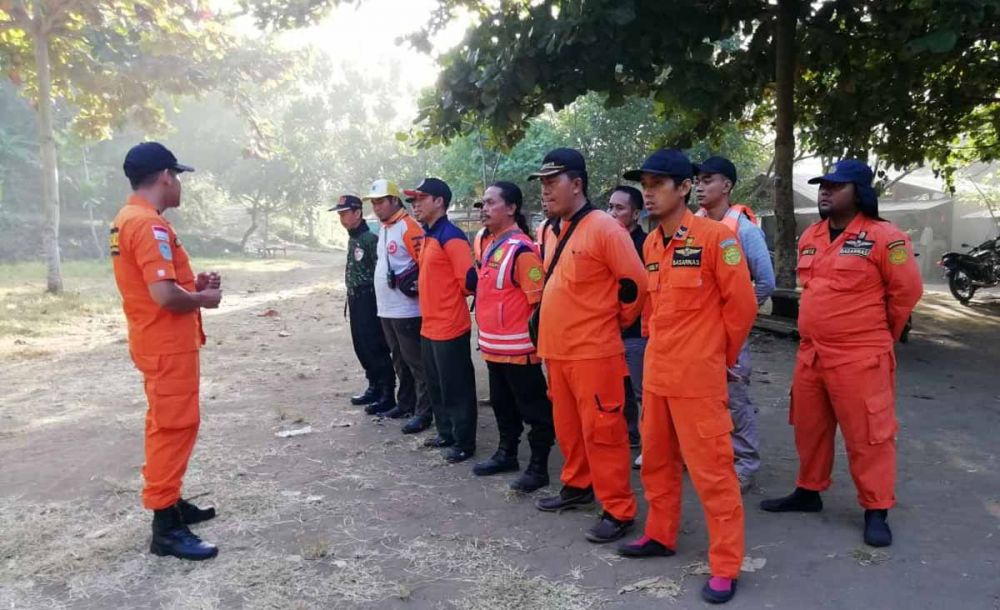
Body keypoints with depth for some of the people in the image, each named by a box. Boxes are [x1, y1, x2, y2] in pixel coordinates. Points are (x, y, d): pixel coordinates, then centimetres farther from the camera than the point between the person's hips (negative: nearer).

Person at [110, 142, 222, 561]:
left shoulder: (128, 219, 12)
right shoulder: (149, 223, -21)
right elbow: (165, 295, -28)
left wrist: (193, 284, 7)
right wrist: (203, 299, -11)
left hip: (159, 342, 11)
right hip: (167, 345, -11)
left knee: (166, 424, 18)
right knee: (174, 427, -5)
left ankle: (169, 501, 30)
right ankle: (165, 527, 1)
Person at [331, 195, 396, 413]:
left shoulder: (370, 238, -16)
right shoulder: (352, 239, 13)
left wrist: (375, 297, -18)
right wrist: (351, 294, 18)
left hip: (369, 300, -10)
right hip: (355, 300, 10)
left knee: (376, 348, -6)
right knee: (362, 347, 14)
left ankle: (388, 393, 2)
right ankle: (374, 388, 25)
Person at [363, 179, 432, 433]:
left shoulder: (408, 226, -14)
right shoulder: (383, 229, 16)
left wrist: (411, 282, -16)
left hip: (406, 310, -10)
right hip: (386, 310, 10)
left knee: (416, 362, -4)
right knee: (400, 361, 18)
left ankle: (423, 412, 2)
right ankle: (405, 404, 30)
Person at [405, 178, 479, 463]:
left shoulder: (451, 236, -16)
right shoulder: (428, 236, 12)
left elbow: (469, 280, -20)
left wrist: (453, 299, -3)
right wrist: (431, 297, 13)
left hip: (450, 327, -9)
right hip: (430, 326, 9)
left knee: (456, 388, 2)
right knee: (436, 386, 19)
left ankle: (464, 443, 14)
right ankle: (446, 433, 33)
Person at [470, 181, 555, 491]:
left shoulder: (521, 248, -19)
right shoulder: (485, 242, 9)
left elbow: (539, 299, -19)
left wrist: (531, 331, -15)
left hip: (519, 346, -9)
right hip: (493, 344, 9)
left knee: (533, 407, 4)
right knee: (502, 404, 22)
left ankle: (538, 467, 14)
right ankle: (507, 454, 37)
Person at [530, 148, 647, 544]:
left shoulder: (604, 228, -14)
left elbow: (635, 284, -13)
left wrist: (615, 321, -1)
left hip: (594, 352, -8)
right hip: (556, 350, 8)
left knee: (600, 430, -2)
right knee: (567, 426, 19)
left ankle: (618, 511, 9)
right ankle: (577, 486, 36)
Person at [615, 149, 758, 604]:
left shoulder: (715, 236, -13)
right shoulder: (650, 244, 8)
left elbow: (741, 303, -9)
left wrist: (721, 355, 1)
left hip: (697, 376, -7)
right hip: (655, 372, 7)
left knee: (711, 470, 0)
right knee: (656, 461, 18)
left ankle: (725, 567, 12)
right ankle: (660, 535, 36)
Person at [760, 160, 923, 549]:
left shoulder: (883, 236, -11)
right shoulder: (810, 237, 10)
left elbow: (907, 291, -5)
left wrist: (879, 335, 6)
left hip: (860, 358, -7)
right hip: (810, 354, 7)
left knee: (868, 434, 2)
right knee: (809, 429, 16)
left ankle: (876, 510, 15)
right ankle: (808, 492, 32)